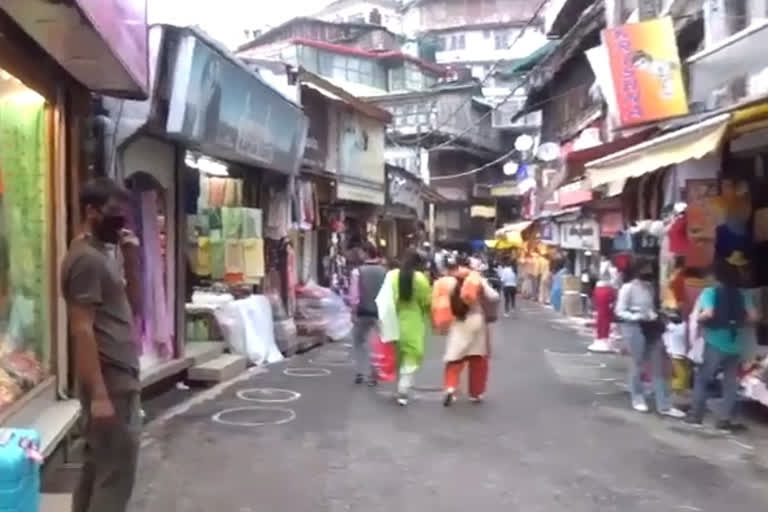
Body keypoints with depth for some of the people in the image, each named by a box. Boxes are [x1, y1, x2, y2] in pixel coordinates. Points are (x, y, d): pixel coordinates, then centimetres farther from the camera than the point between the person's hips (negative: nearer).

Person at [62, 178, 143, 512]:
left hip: (118, 376, 10)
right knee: (116, 474, -3)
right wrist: (99, 393, -24)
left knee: (98, 467, 17)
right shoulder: (86, 259, -16)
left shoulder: (103, 254, 13)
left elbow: (132, 309, 16)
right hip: (111, 381, -10)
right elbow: (82, 330, -21)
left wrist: (132, 262, 3)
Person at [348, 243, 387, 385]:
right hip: (380, 312, 1)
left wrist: (354, 310, 0)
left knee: (359, 342, 15)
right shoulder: (385, 272, -2)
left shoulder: (357, 272, -8)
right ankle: (372, 375, 10)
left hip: (363, 312, -1)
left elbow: (354, 295, -10)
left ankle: (360, 372, 10)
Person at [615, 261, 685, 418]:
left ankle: (664, 405, 11)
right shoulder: (628, 288, -9)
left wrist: (656, 316, 0)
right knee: (638, 364, 5)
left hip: (651, 328, 6)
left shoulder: (651, 287, 9)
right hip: (634, 327, -6)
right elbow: (619, 311, -11)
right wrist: (638, 317, -21)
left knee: (658, 365, 6)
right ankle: (638, 399, 24)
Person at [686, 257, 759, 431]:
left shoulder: (710, 292, -9)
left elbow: (708, 314, -23)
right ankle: (726, 419, 8)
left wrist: (698, 319, -4)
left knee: (702, 378, 9)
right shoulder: (744, 294, 2)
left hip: (716, 343, -3)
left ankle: (696, 414, 11)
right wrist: (739, 321, 11)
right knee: (731, 382, 10)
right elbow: (753, 316, -6)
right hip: (736, 344, 3)